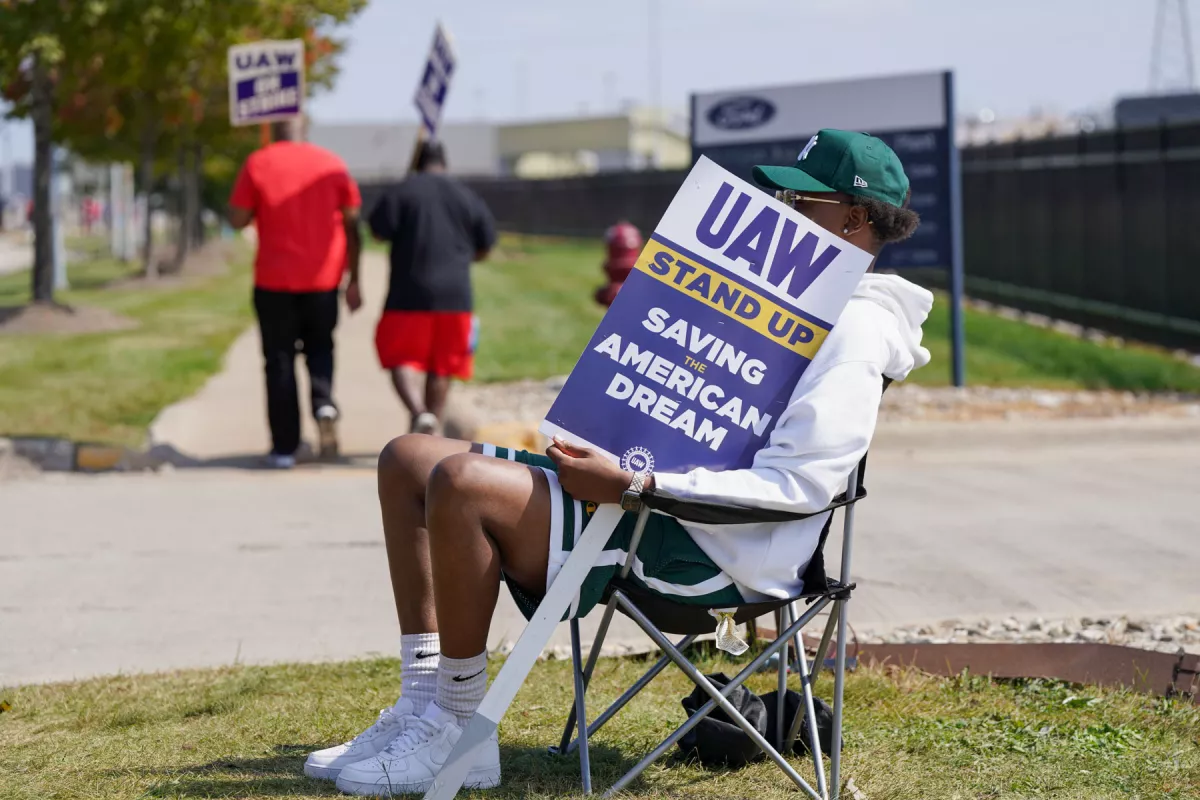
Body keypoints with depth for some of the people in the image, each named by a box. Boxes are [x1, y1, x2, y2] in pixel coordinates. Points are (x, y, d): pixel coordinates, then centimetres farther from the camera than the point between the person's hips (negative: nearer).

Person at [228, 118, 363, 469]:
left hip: (274, 281, -2)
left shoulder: (257, 165, -4)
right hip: (323, 279, 2)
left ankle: (284, 447, 5)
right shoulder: (331, 164, 4)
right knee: (319, 348, 19)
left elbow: (237, 219, -4)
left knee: (280, 360, 7)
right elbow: (352, 226, 3)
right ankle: (324, 403, -11)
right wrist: (354, 281, 8)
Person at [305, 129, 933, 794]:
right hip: (659, 495, 11)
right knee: (408, 459, 7)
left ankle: (461, 735, -16)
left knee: (461, 483, -28)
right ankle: (422, 707, 4)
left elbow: (797, 485, -23)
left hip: (709, 553, -11)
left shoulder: (853, 331, -11)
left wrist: (633, 488, -27)